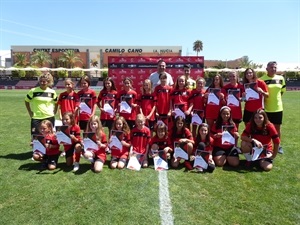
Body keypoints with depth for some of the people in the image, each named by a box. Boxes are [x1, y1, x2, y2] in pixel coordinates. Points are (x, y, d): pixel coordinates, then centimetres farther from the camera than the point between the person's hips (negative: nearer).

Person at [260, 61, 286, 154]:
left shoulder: (281, 78, 4)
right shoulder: (262, 79, -8)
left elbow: (282, 91, 15)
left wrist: (276, 99, 8)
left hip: (278, 107, 3)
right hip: (266, 108, -3)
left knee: (277, 128, 13)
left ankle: (278, 146, 28)